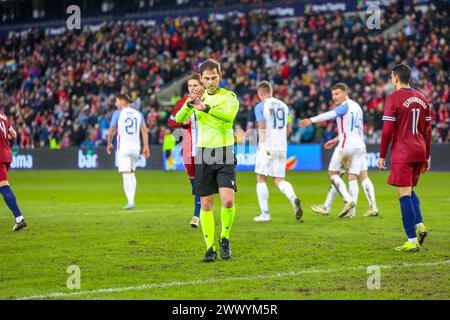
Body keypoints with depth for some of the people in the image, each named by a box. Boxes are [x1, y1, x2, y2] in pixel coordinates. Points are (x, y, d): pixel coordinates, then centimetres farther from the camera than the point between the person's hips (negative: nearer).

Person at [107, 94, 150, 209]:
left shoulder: (117, 113, -2)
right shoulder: (138, 113, 10)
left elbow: (111, 131, 1)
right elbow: (144, 130, 5)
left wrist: (109, 144, 17)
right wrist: (146, 146, 6)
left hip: (123, 148, -5)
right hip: (135, 147, 5)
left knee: (126, 175, -9)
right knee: (131, 173, 18)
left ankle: (130, 201, -18)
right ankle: (131, 199, 17)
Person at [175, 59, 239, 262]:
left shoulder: (229, 96, 0)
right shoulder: (198, 97, 9)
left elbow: (229, 115, -21)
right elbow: (179, 119, -2)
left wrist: (206, 107, -34)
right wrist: (190, 103, -22)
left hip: (225, 154, -3)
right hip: (204, 153, 3)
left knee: (228, 201, -15)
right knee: (206, 204, 3)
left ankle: (225, 238, 8)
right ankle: (210, 247, 12)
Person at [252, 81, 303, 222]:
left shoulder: (260, 106, -5)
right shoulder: (283, 106, 12)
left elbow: (262, 128, -14)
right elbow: (288, 129, 16)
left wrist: (264, 146, -18)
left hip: (267, 146, -5)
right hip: (282, 147, 5)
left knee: (261, 178, 7)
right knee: (279, 179, 11)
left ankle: (265, 213, 6)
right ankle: (293, 198, -18)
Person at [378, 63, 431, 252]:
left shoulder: (393, 99, -8)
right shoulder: (422, 99, 11)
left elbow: (387, 131, -10)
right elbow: (428, 130, 14)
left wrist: (382, 156, -3)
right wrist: (427, 157, 19)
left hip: (402, 154, -7)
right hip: (419, 152, 7)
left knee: (404, 194, -5)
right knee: (409, 190, 23)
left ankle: (412, 241, -9)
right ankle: (419, 224, 3)